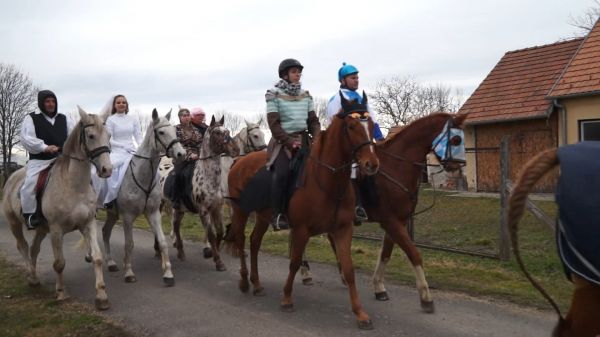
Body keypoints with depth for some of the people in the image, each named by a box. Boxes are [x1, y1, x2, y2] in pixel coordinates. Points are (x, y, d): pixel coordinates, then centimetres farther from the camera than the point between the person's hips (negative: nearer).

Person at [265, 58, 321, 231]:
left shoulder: (306, 95, 13)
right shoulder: (274, 95, -2)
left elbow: (313, 120, 11)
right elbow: (274, 124, -8)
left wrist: (317, 138, -7)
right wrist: (290, 142, -16)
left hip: (303, 139, 5)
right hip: (283, 140, -5)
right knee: (282, 172, -25)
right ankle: (277, 215, -17)